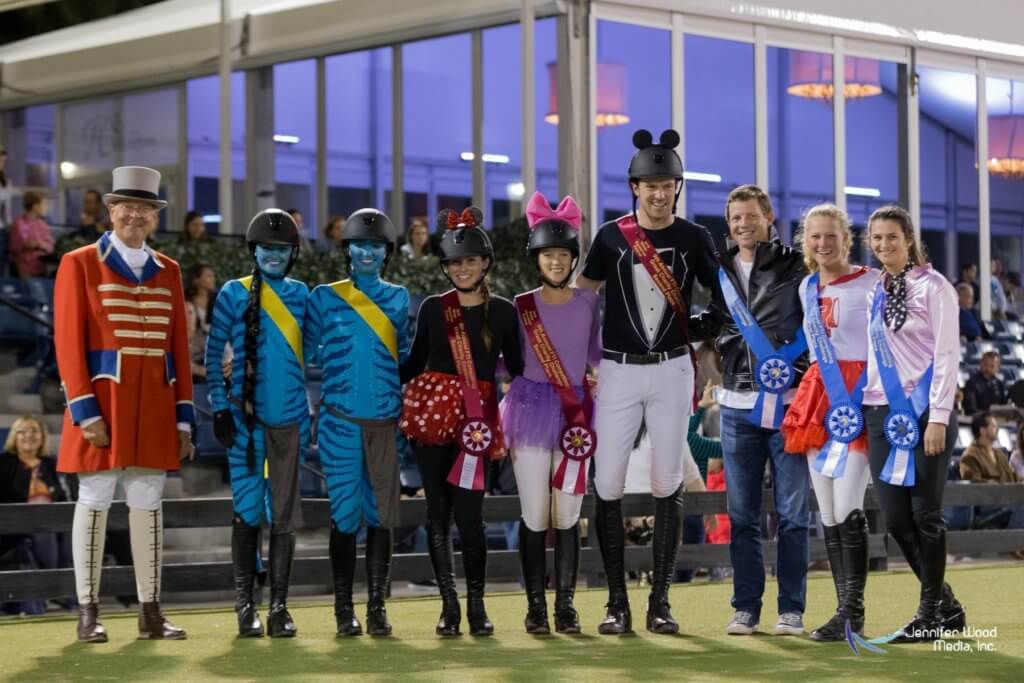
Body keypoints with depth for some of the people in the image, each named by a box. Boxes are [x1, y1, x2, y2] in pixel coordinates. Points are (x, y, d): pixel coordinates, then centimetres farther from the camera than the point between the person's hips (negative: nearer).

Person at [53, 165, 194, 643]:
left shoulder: (167, 271, 12)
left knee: (148, 505, 6)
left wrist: (184, 418, 7)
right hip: (103, 400, -4)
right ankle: (88, 613, 3)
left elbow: (179, 347, 11)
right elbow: (68, 341, -7)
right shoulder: (80, 264, -2)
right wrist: (85, 412, -14)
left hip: (154, 405, 4)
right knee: (94, 501, -1)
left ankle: (150, 612, 11)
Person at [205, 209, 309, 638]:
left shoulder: (300, 294, 10)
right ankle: (245, 607, 4)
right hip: (247, 417, -3)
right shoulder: (234, 294, 1)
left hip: (290, 417, 3)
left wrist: (314, 411, 8)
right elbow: (213, 353, 1)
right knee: (247, 510, -1)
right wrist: (219, 408, -6)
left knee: (284, 513, 3)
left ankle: (279, 607, 8)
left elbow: (311, 353, 13)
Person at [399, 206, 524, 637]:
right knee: (438, 511, 2)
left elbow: (517, 368, 9)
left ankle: (476, 604, 5)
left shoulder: (503, 311, 7)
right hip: (433, 415, 1)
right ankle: (449, 604, 10)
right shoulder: (433, 308, 9)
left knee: (468, 514, -8)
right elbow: (414, 363, 14)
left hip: (478, 420, -1)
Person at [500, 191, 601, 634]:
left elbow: (595, 354, 15)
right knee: (534, 516, -1)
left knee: (568, 515, 0)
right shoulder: (522, 305, 4)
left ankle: (565, 603, 7)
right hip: (532, 411, -1)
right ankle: (535, 605, 5)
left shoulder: (588, 303, 6)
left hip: (575, 413, 1)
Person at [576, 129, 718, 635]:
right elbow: (580, 292, 10)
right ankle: (617, 602, 3)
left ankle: (660, 599, 9)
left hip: (671, 370, 0)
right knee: (607, 484, -4)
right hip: (619, 369, 0)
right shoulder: (611, 236, 2)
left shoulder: (693, 238, 2)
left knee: (667, 484, 2)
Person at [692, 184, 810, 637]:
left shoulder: (795, 266, 0)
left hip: (788, 404, -3)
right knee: (741, 515, 6)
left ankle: (791, 610, 6)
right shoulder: (720, 272, 10)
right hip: (738, 404, 3)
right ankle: (746, 607, 12)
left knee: (792, 513, 0)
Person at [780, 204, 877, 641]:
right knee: (827, 514, 6)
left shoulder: (871, 284, -6)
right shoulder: (807, 288, 14)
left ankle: (853, 613, -6)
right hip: (818, 395, 7)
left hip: (857, 397, -7)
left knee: (847, 510, -13)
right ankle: (846, 609, 12)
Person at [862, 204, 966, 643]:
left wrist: (938, 418, -15)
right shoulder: (874, 293, 13)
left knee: (924, 514, -3)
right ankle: (945, 606, 19)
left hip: (923, 412, -6)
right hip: (881, 413, 6)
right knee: (894, 516, 4)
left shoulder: (933, 287, -5)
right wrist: (862, 410, 10)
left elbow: (947, 355, -9)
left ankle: (931, 613, 8)